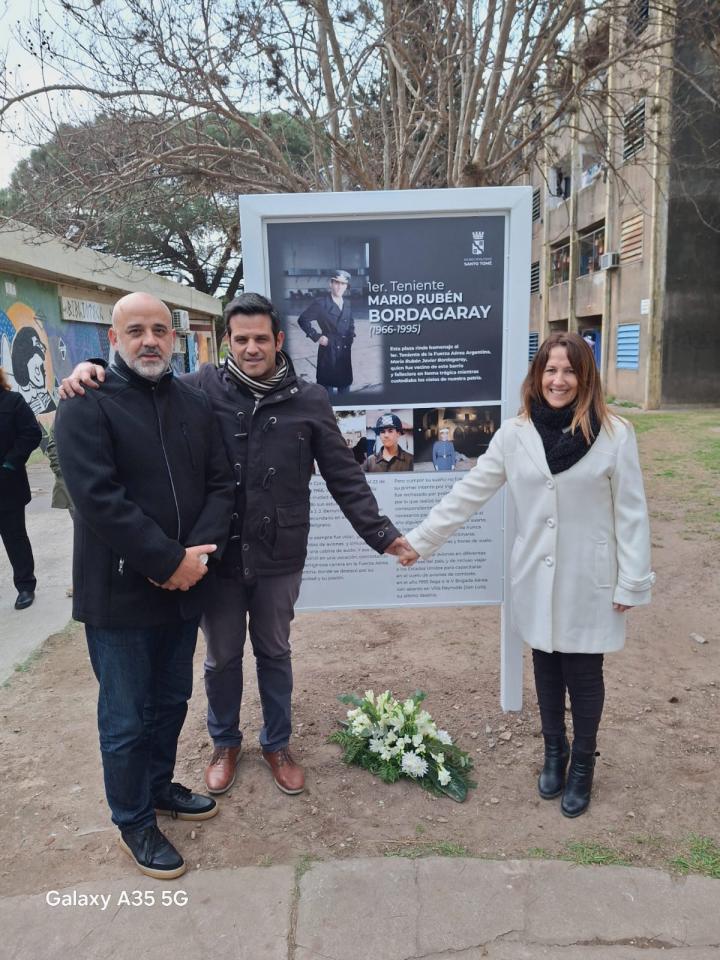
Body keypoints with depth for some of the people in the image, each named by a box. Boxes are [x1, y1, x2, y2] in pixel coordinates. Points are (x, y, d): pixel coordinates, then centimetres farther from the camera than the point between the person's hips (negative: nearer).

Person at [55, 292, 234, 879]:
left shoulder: (196, 404, 6)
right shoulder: (86, 406, -11)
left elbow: (221, 483, 2)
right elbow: (99, 500, -21)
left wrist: (197, 553, -13)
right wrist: (168, 563, -21)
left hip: (184, 587, 6)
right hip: (120, 594, -5)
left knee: (171, 701, 21)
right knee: (125, 718, 9)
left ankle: (159, 786, 44)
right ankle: (134, 822, 30)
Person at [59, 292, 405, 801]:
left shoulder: (309, 400, -6)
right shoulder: (205, 386, -6)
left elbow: (345, 477, -2)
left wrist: (382, 534, -5)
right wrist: (90, 372, -16)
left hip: (279, 558, 0)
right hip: (218, 554, 0)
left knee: (274, 653, 18)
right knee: (222, 657, 18)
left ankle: (277, 744, 41)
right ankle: (225, 742, 44)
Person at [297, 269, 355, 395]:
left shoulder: (347, 303, 11)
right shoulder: (321, 302, -10)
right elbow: (303, 320, -11)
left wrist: (351, 336, 12)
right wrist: (317, 337, -13)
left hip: (345, 351, 6)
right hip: (328, 351, -6)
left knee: (345, 386, 13)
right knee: (328, 388, 1)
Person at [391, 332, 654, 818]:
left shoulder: (615, 434, -11)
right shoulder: (514, 434, -4)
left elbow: (631, 513, -7)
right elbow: (468, 493, 0)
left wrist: (632, 582, -6)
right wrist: (420, 540, -1)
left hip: (589, 582, -2)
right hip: (537, 581, 2)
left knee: (583, 674, 11)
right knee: (547, 668, 17)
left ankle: (582, 765, 34)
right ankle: (555, 752, 40)